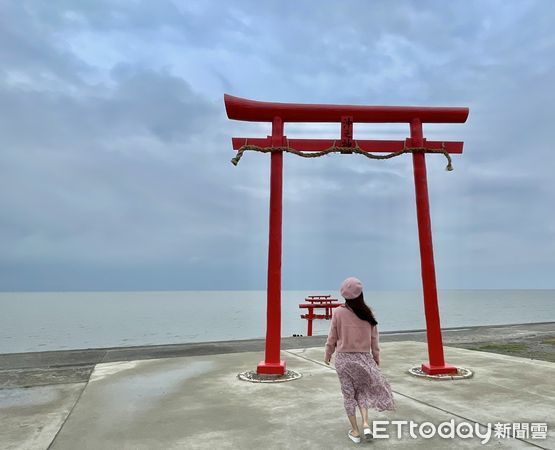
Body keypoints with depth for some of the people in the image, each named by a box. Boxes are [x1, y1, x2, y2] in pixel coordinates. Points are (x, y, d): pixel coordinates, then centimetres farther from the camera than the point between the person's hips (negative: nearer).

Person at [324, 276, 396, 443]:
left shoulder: (338, 312, -11)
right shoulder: (367, 313, -5)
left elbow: (332, 337, -3)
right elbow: (374, 339, 3)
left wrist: (327, 355, 12)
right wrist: (376, 359, 16)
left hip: (343, 358, -1)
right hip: (363, 358, 2)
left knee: (348, 394, 12)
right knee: (363, 391, 23)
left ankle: (355, 431, 21)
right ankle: (366, 424, 8)